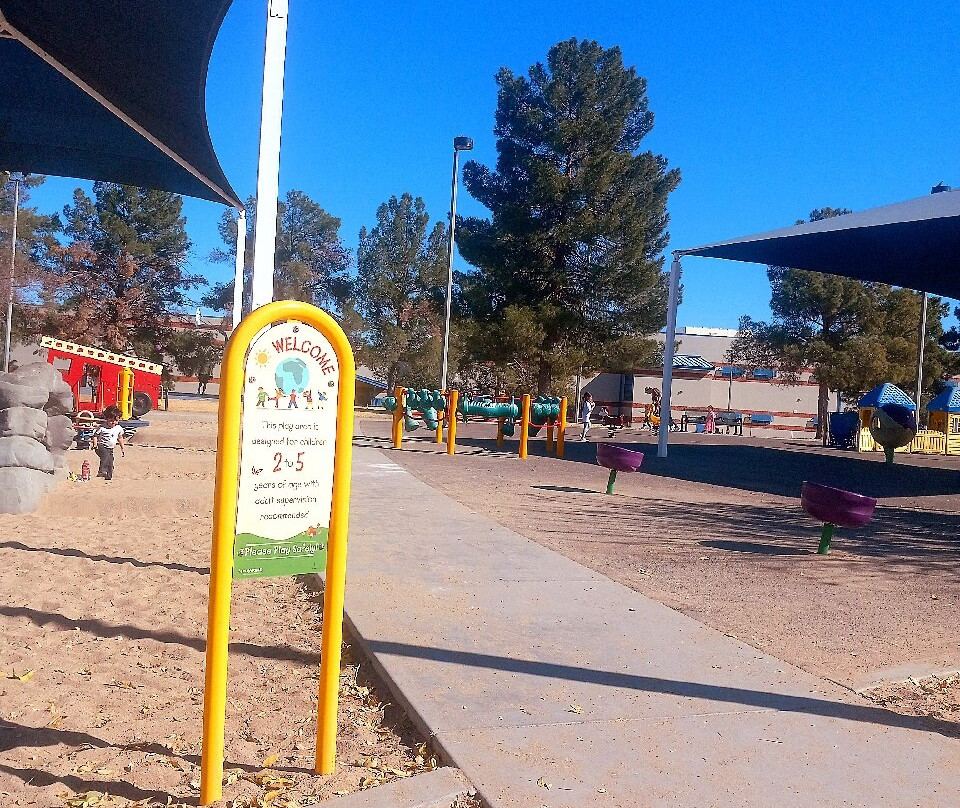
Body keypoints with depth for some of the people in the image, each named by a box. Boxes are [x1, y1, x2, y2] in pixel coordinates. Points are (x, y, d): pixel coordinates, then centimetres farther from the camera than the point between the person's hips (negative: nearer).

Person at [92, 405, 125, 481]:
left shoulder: (119, 428, 4)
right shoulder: (102, 428, -11)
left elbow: (120, 438, 19)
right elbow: (95, 435, -3)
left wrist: (122, 448, 24)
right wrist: (95, 445, -14)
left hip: (110, 449, 6)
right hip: (101, 447, -6)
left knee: (110, 463, 3)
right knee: (106, 454, -34)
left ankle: (108, 476, 18)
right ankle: (102, 471, -40)